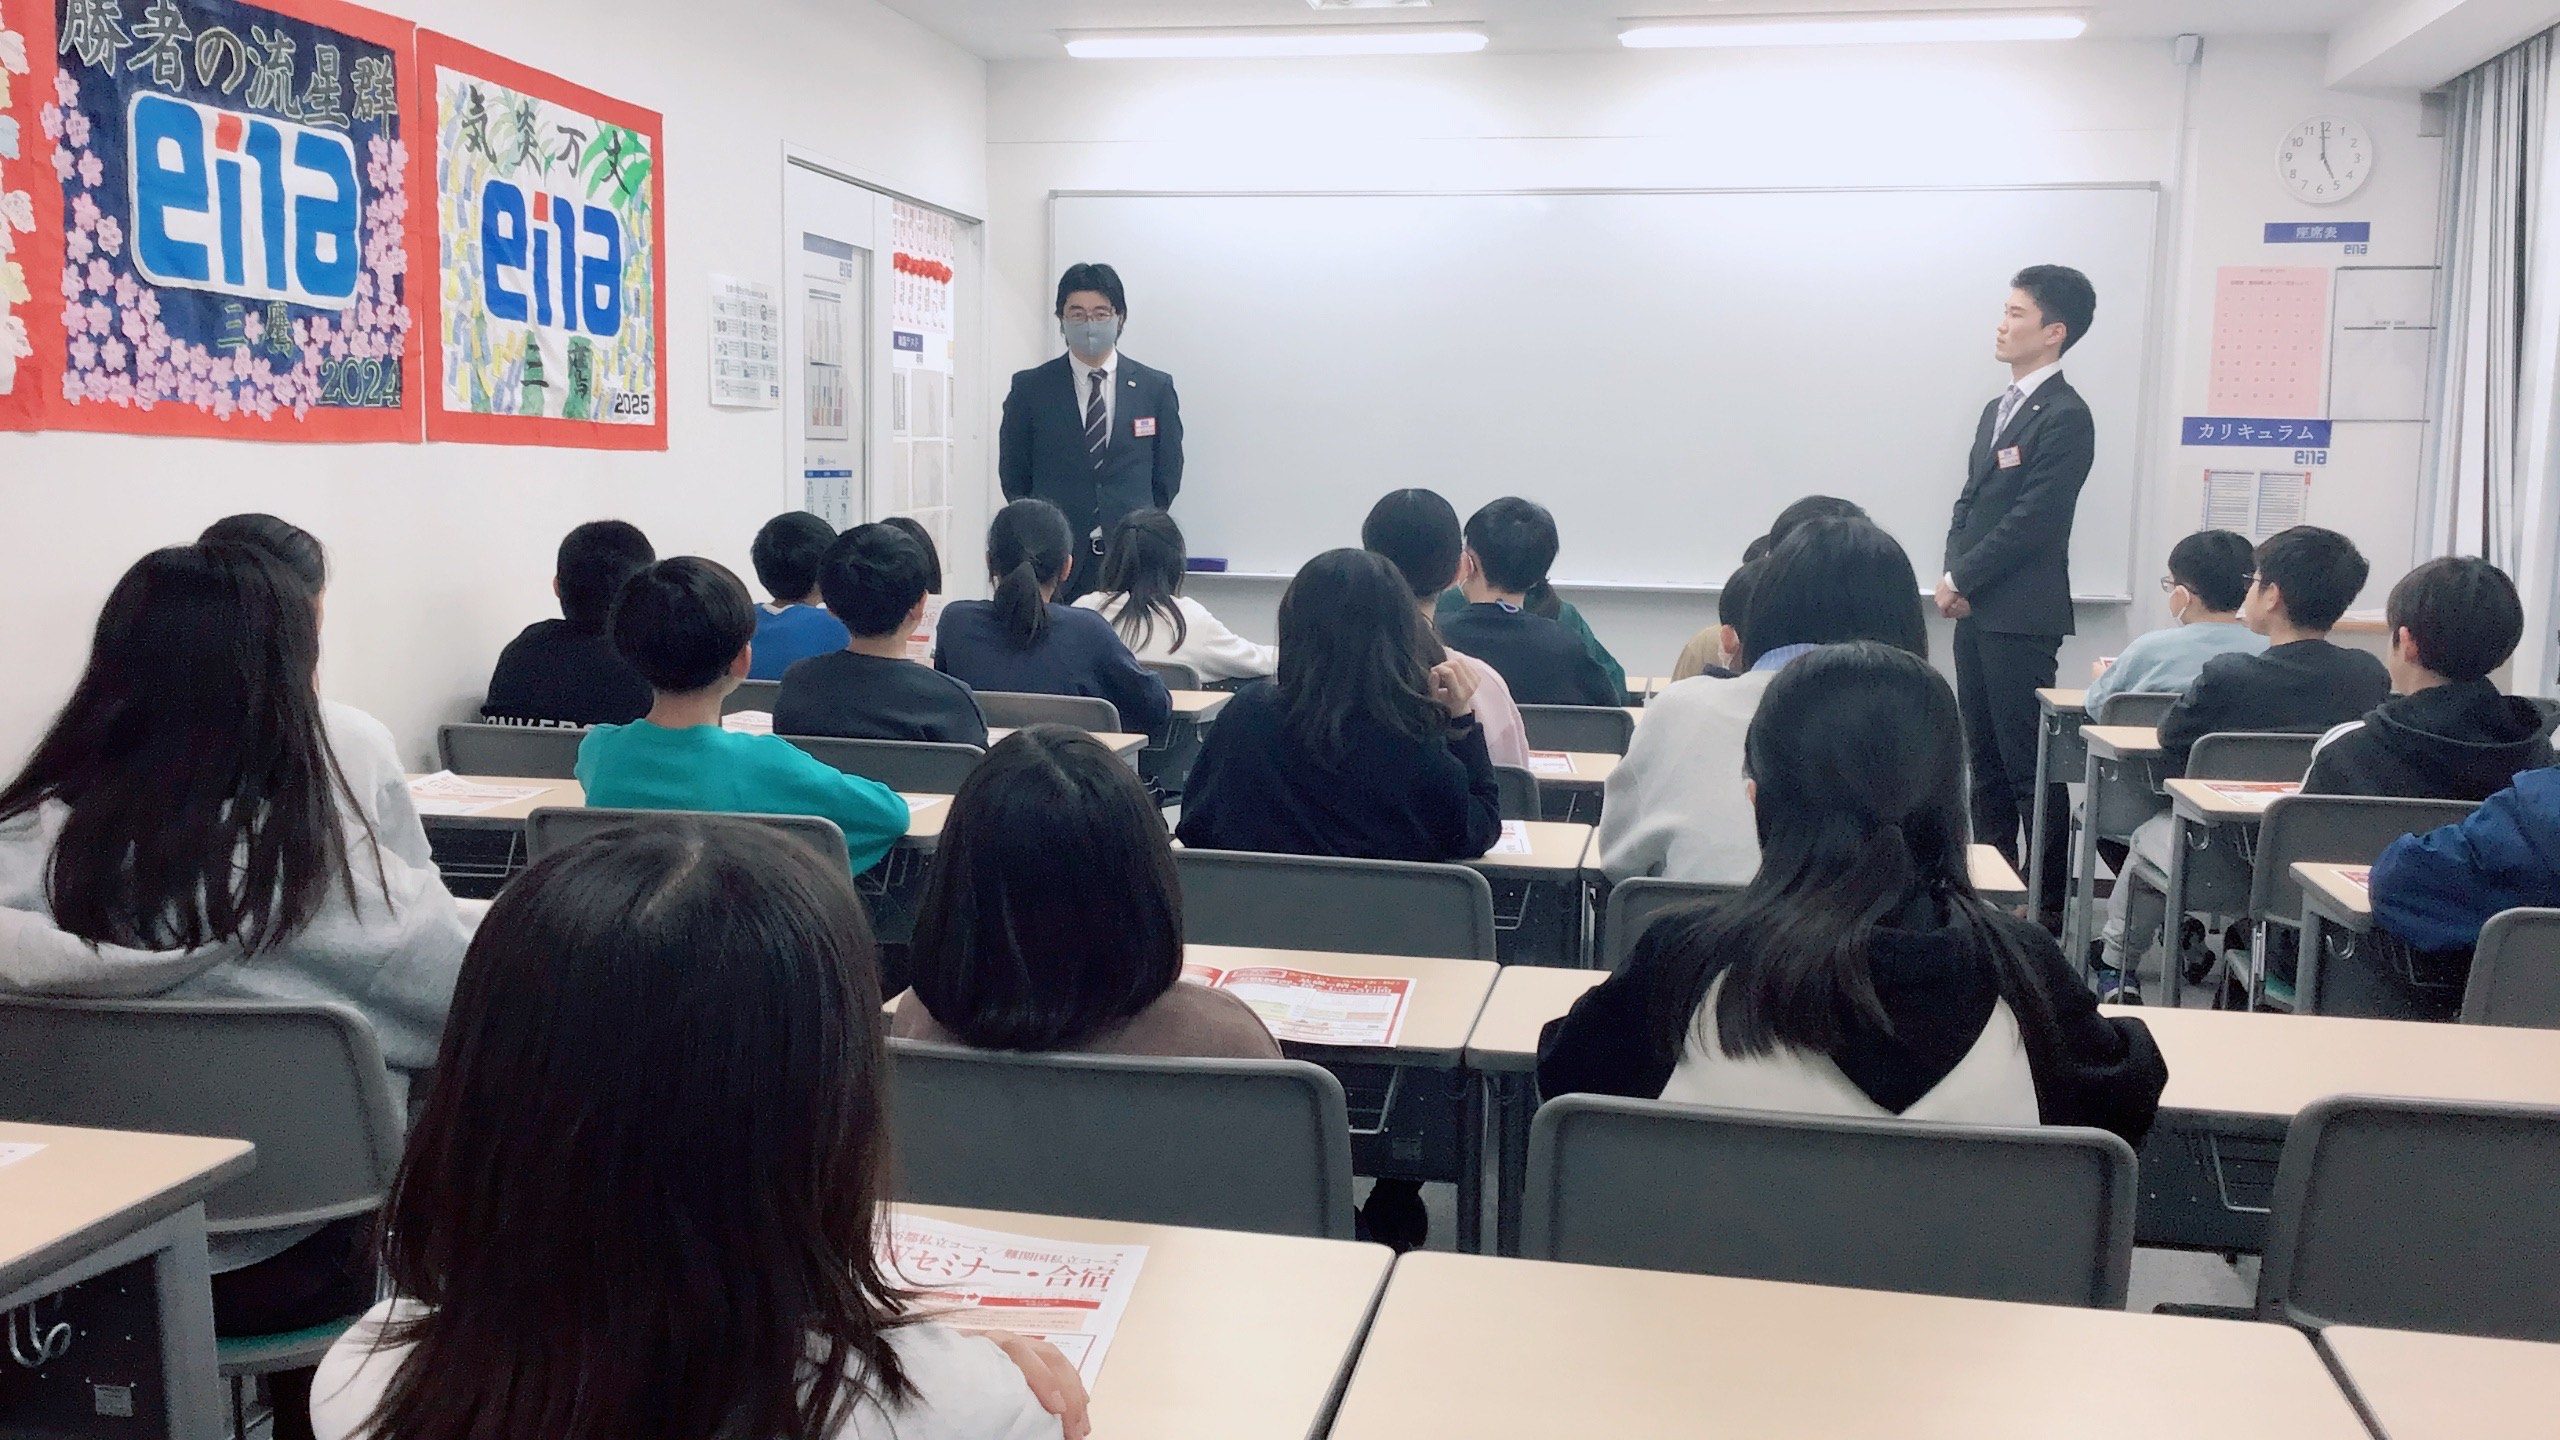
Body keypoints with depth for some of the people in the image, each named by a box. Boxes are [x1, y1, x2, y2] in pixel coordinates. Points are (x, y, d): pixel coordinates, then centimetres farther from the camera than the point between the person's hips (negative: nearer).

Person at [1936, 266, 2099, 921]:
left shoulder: (2065, 417, -11)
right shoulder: (1998, 410, 17)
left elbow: (2032, 520, -17)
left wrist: (1962, 580, -11)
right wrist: (1953, 575, 1)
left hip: (2021, 618, -9)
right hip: (1977, 612, 9)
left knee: (2027, 759, -6)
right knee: (1985, 755, 13)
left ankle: (2051, 897, 1)